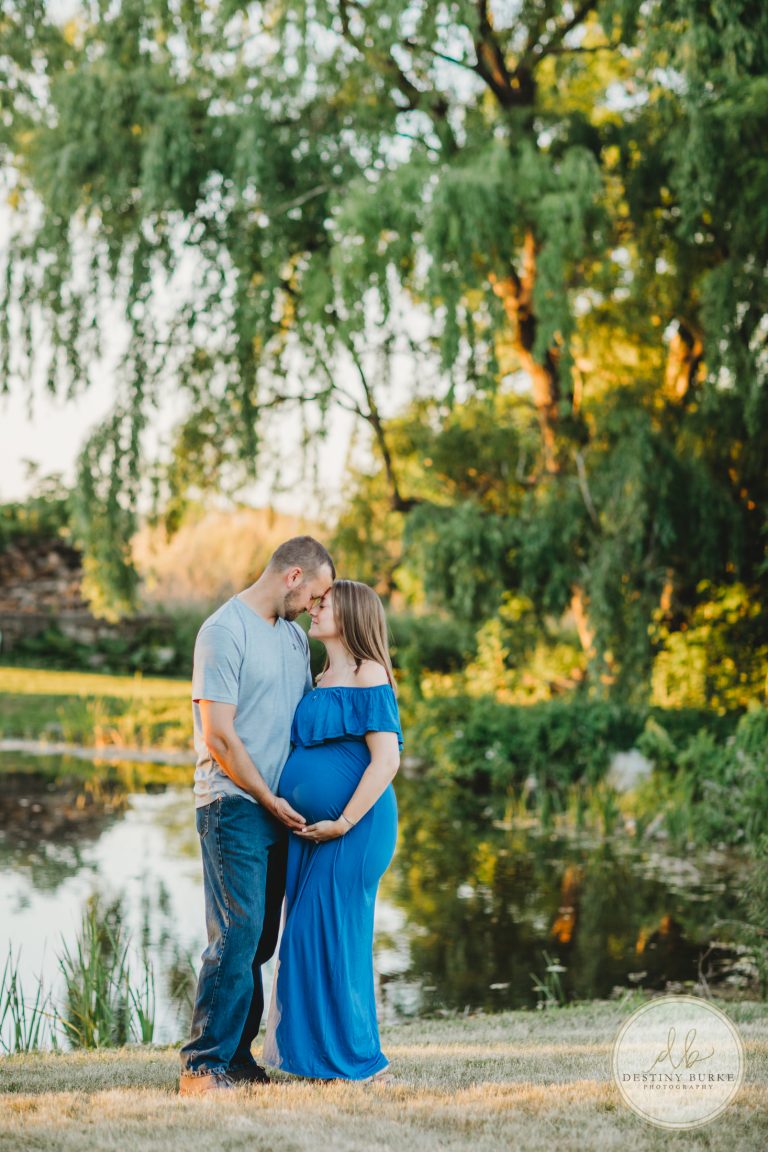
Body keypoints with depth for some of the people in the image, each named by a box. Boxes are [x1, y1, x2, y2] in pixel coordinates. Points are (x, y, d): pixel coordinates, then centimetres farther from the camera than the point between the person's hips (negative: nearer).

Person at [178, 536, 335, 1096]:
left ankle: (236, 1054, 15)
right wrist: (271, 800, -9)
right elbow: (219, 737, -13)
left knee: (259, 939, 8)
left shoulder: (295, 636, 16)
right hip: (234, 804, -8)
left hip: (278, 808, 8)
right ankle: (203, 1066, -7)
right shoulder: (225, 631, -10)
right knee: (237, 935, -12)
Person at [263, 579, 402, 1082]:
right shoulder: (322, 682, 17)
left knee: (334, 937, -5)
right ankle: (318, 1055, 19)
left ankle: (359, 1059, 6)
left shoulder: (368, 676, -9)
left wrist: (342, 823, -18)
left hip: (352, 831, -9)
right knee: (306, 940, 10)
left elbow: (387, 760, -16)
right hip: (310, 832, 9)